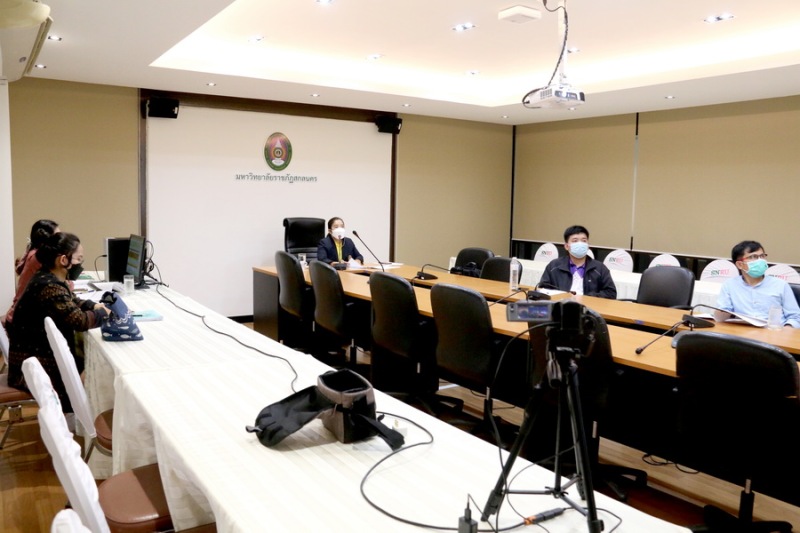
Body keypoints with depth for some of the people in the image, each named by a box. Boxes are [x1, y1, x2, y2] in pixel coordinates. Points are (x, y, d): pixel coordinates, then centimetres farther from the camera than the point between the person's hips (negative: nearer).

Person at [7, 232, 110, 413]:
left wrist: (92, 305, 1)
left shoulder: (48, 278, 4)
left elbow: (70, 302, 20)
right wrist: (103, 313, -7)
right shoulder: (50, 287, -27)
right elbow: (80, 321, -26)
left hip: (39, 354, 9)